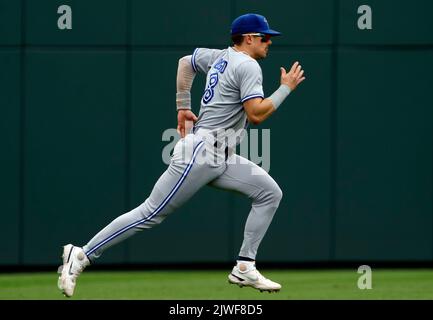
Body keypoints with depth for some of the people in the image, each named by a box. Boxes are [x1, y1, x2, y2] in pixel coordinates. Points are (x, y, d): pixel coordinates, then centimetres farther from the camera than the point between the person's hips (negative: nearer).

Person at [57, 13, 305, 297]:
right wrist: (286, 88, -9)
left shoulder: (219, 57, 16)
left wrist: (183, 106, 30)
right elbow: (256, 114, -20)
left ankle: (245, 268, 4)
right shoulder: (248, 66, -12)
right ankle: (82, 256, -6)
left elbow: (185, 62, 31)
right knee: (151, 213, -9)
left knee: (270, 192, 4)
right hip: (200, 152, -10)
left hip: (221, 157, 10)